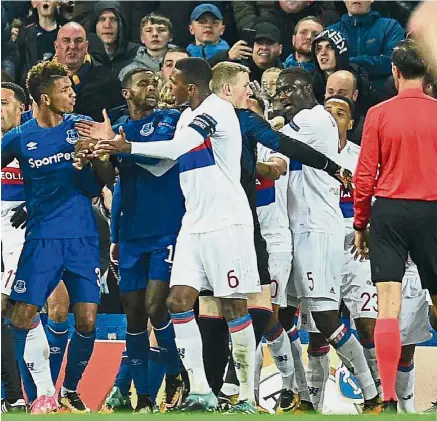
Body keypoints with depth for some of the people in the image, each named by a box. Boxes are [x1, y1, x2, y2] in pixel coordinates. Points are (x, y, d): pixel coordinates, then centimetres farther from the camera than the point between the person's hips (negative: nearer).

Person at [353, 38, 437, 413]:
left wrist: (360, 224, 10)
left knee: (388, 307, -4)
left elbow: (365, 175, 0)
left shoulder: (379, 114, -2)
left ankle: (389, 399, -11)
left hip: (389, 212, 0)